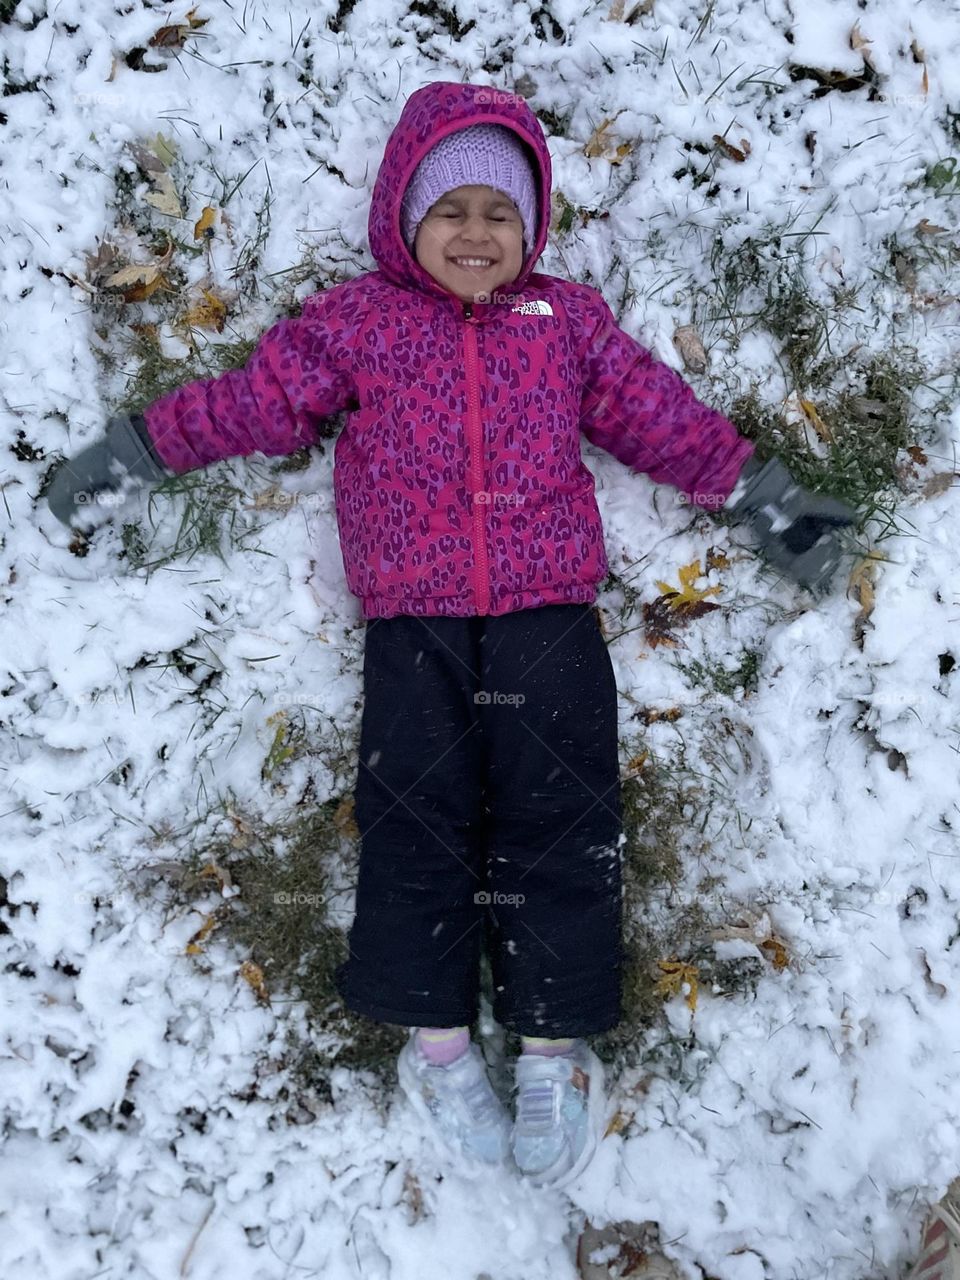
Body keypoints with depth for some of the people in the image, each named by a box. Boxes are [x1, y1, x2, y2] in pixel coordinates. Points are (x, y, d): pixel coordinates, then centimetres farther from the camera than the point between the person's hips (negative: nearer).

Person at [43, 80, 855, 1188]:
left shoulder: (568, 319, 18)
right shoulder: (356, 321, 15)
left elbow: (661, 414, 18)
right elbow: (257, 397, 14)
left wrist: (760, 494, 15)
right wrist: (132, 449, 11)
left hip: (549, 616, 1)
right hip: (412, 624, 0)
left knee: (558, 816, -4)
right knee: (414, 814, -5)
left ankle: (555, 1046, 6)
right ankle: (436, 1037, 8)